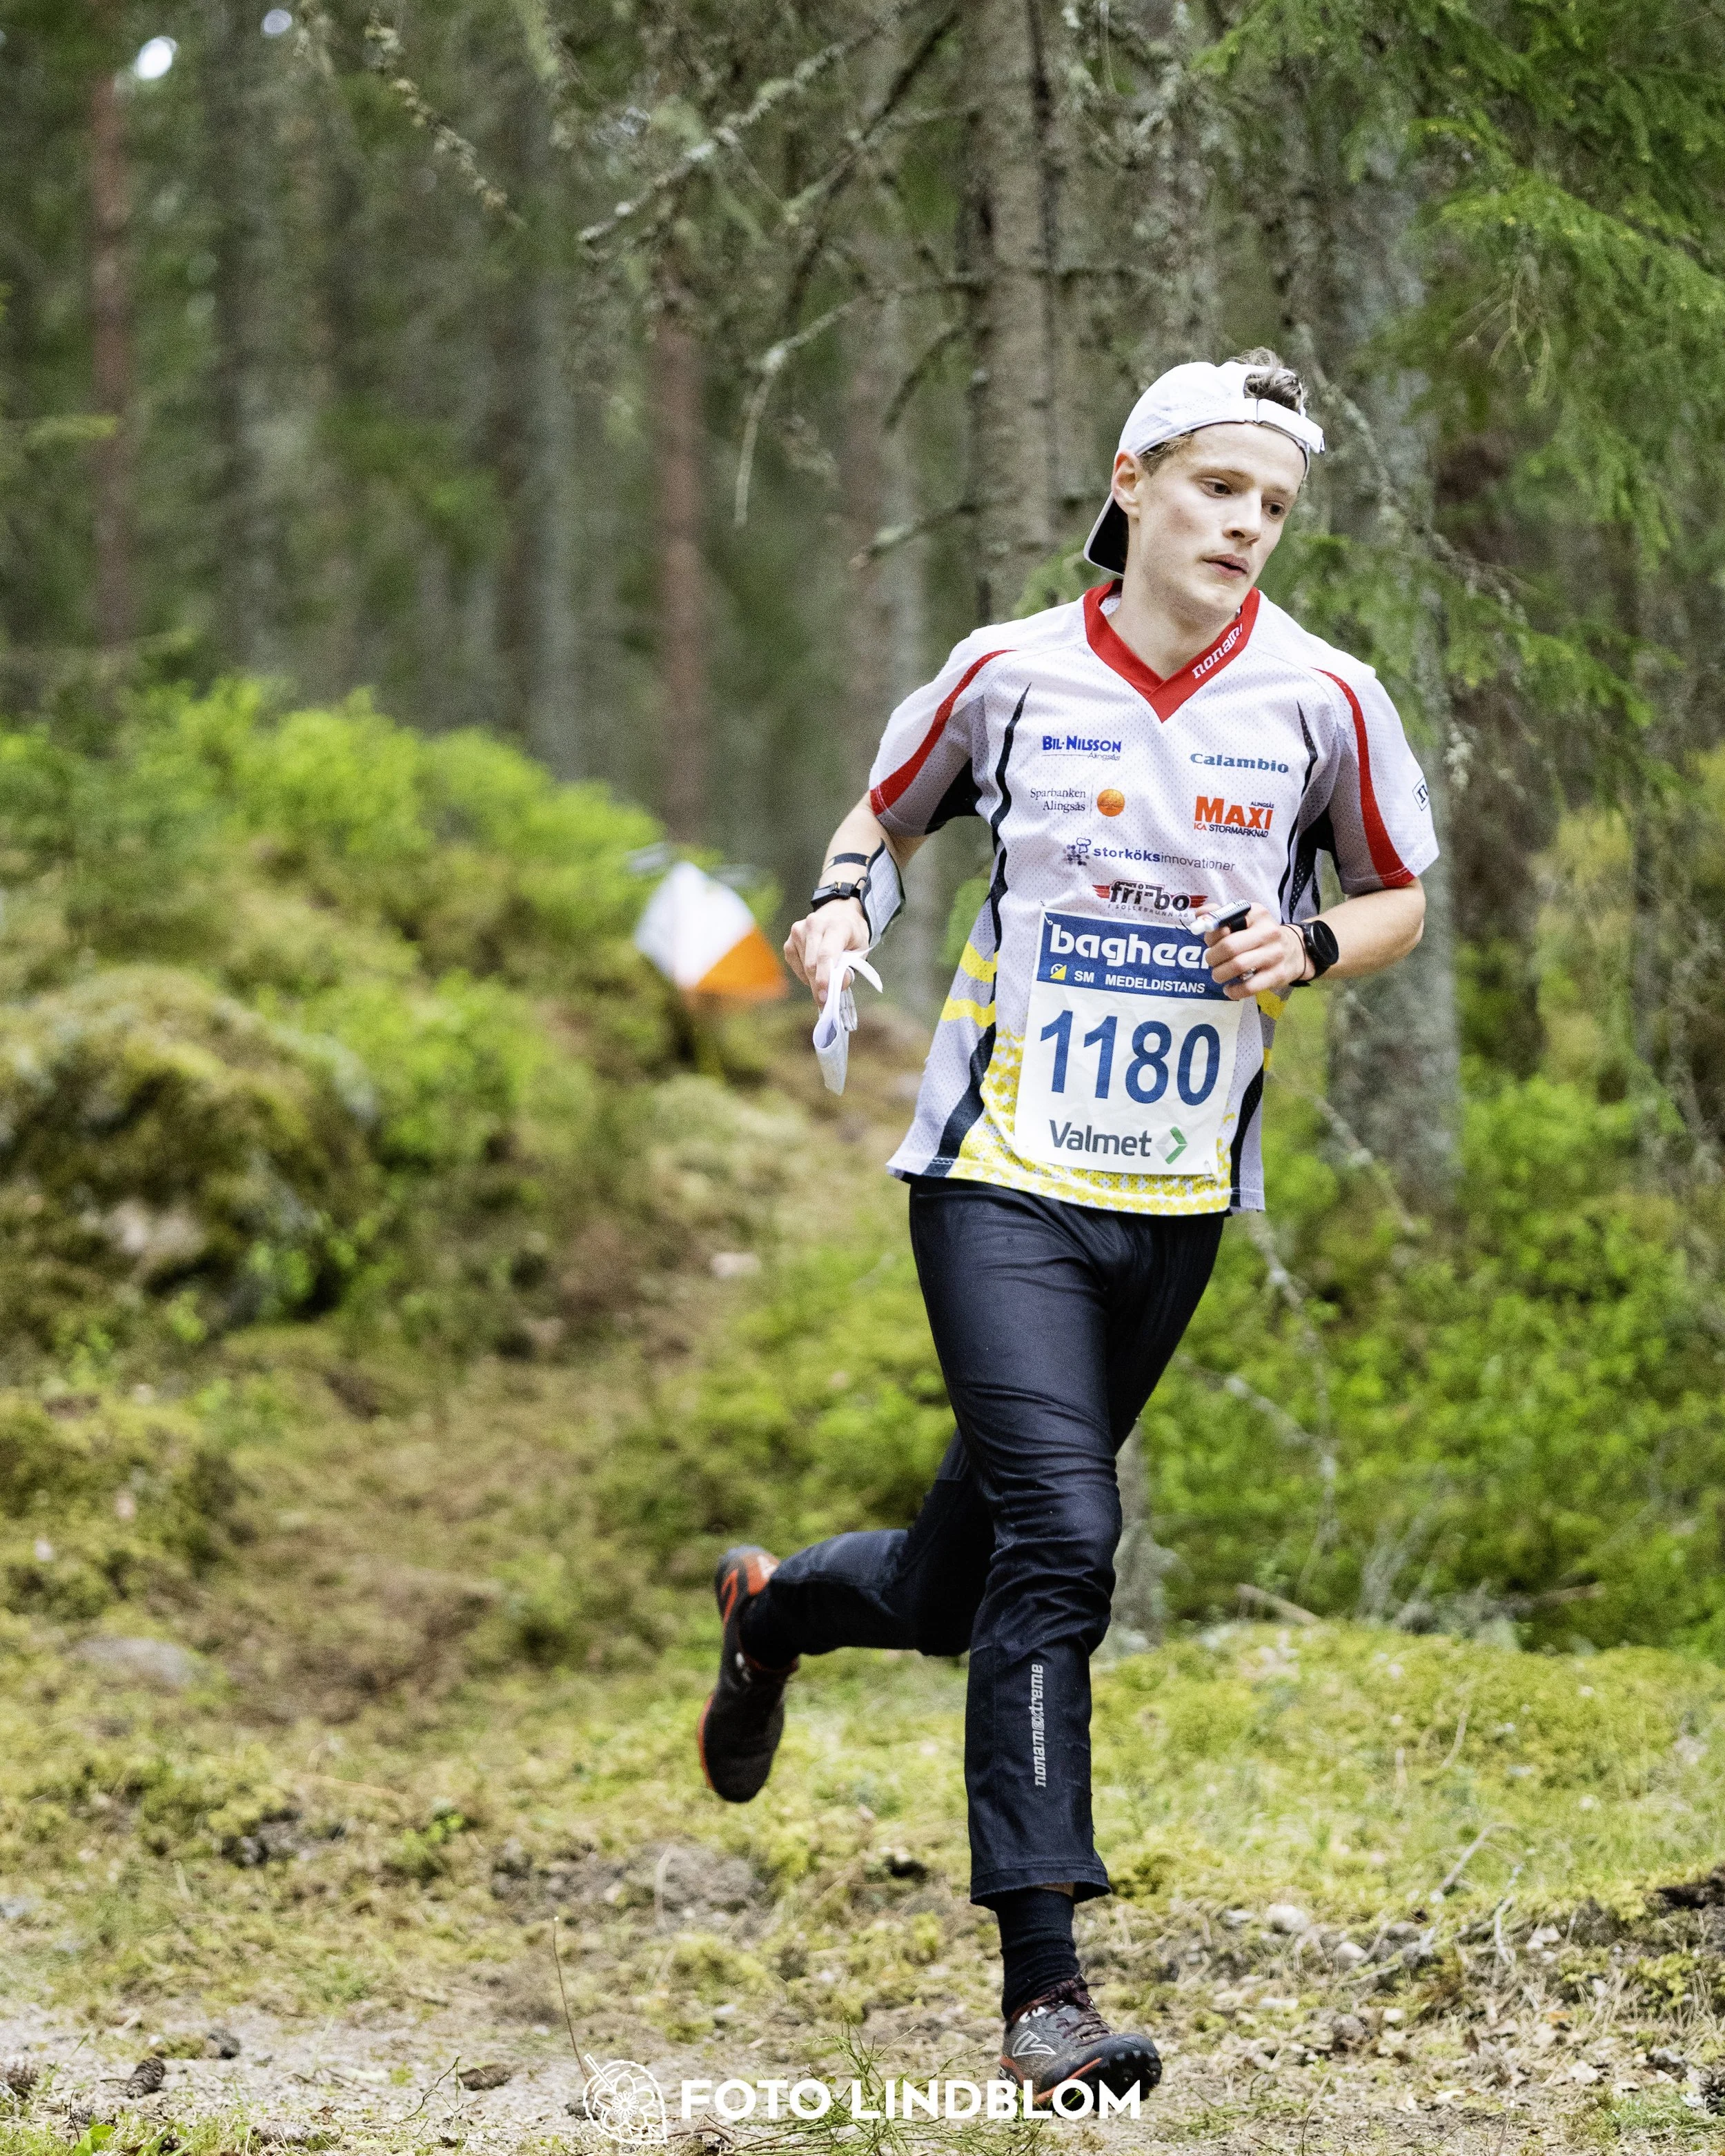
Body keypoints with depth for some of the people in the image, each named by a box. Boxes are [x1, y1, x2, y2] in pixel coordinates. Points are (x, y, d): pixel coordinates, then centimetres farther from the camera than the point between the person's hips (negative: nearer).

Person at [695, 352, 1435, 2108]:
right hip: (1002, 1173, -3)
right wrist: (846, 901, -6)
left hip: (1180, 1199, 3)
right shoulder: (1013, 671, -2)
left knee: (969, 1579, 10)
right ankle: (1041, 1987, -16)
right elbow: (888, 813, 15)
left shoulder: (1321, 698, -1)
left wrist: (1306, 947, -9)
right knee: (1059, 1537, -19)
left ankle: (779, 1605, 46)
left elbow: (1400, 902, 12)